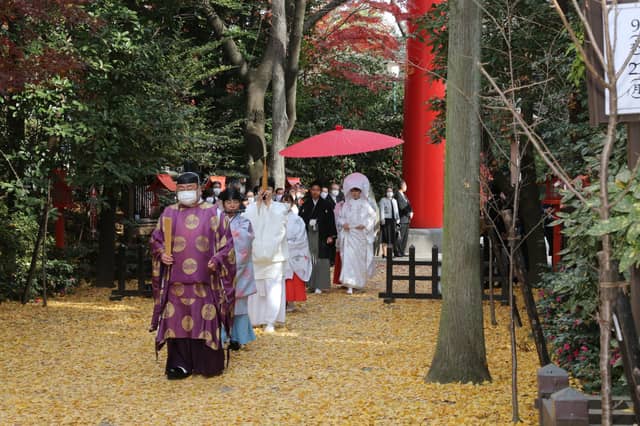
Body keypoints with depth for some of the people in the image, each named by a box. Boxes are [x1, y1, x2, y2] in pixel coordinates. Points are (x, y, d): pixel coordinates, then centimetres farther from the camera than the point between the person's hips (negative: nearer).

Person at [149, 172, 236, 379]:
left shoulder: (213, 213, 4)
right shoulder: (168, 213, 10)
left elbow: (226, 242, 5)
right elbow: (156, 239, 17)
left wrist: (217, 260, -10)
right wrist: (161, 253, -3)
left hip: (205, 279, -2)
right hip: (176, 279, 2)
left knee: (206, 320, -1)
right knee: (177, 320, 2)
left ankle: (209, 363, 9)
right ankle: (180, 364, 9)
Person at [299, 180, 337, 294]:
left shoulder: (326, 205, 3)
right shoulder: (305, 205, 9)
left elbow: (331, 221, 0)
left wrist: (331, 236, -7)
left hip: (321, 236, -2)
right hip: (308, 236, 2)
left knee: (321, 261, -3)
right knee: (309, 260, 1)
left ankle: (319, 285, 0)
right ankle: (311, 284, 8)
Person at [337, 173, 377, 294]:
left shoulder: (365, 204, 3)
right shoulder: (346, 204, 7)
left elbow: (372, 217, 3)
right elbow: (340, 217, 11)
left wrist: (364, 225, -12)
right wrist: (344, 223, -9)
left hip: (361, 235, 0)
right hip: (348, 234, 0)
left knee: (361, 259, 6)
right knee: (348, 258, -8)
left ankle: (359, 282, 26)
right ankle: (350, 285, -9)